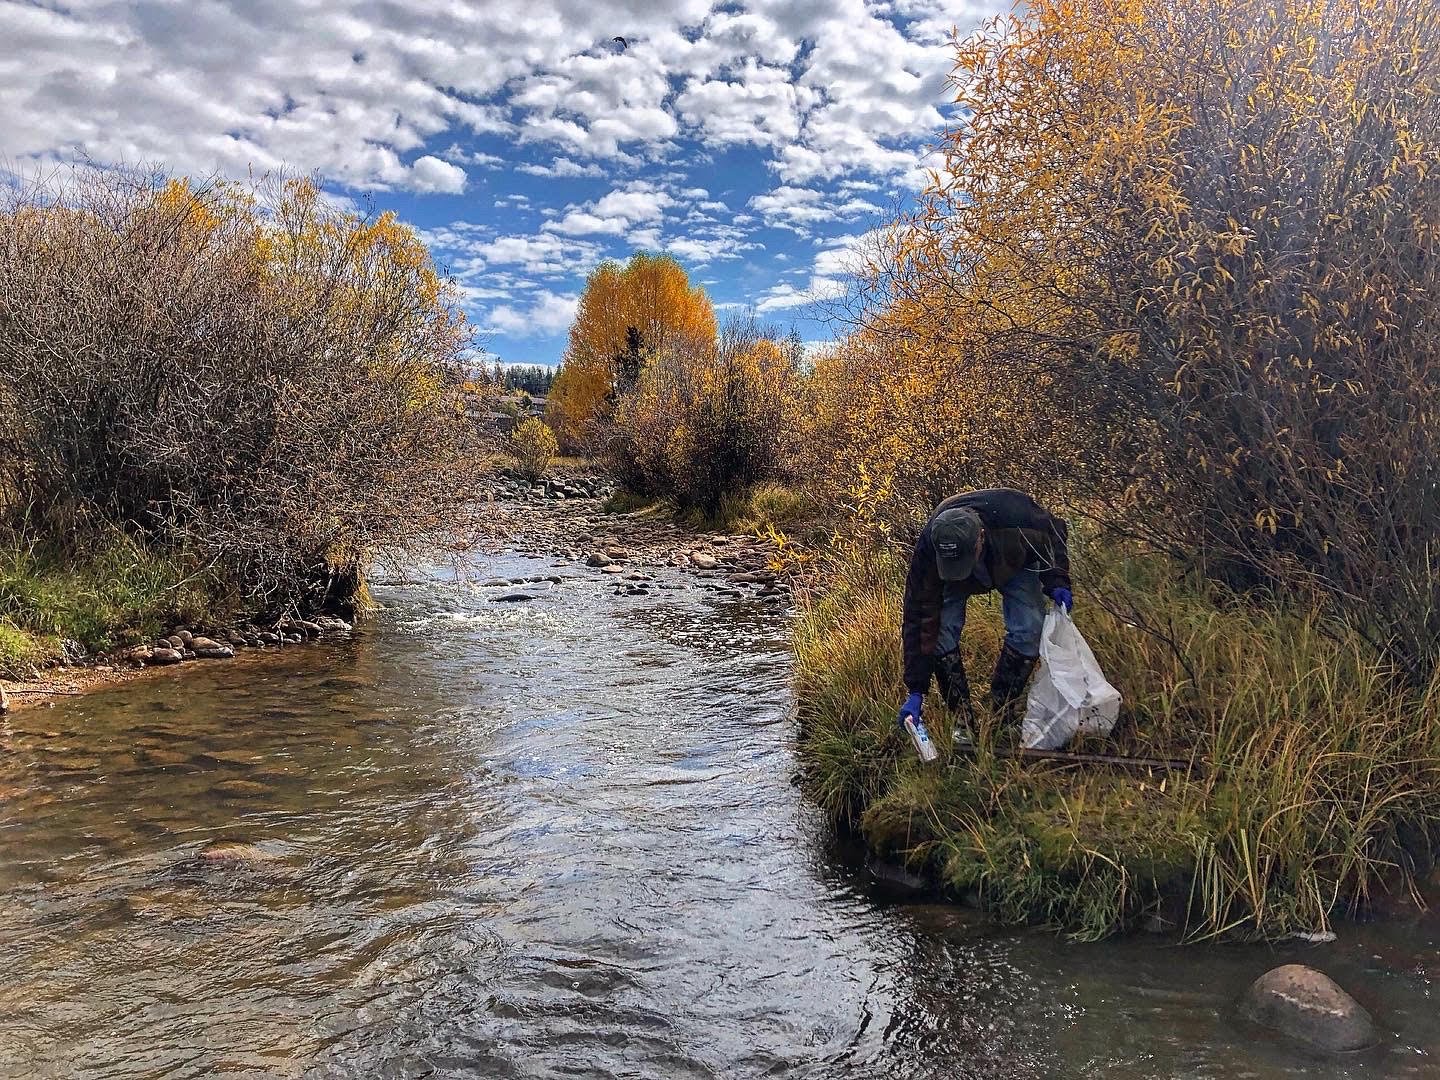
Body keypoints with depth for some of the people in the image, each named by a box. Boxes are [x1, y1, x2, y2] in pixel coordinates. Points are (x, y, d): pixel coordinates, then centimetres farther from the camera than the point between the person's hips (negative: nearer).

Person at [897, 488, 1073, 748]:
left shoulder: (1017, 514, -42)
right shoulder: (928, 549, -40)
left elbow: (1054, 532, -16)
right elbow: (919, 618, -33)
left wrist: (1056, 582, -31)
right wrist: (916, 692, -34)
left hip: (1013, 563, 1)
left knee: (1028, 629, -18)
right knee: (941, 631, -21)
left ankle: (1002, 714, 0)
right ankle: (963, 717, -4)